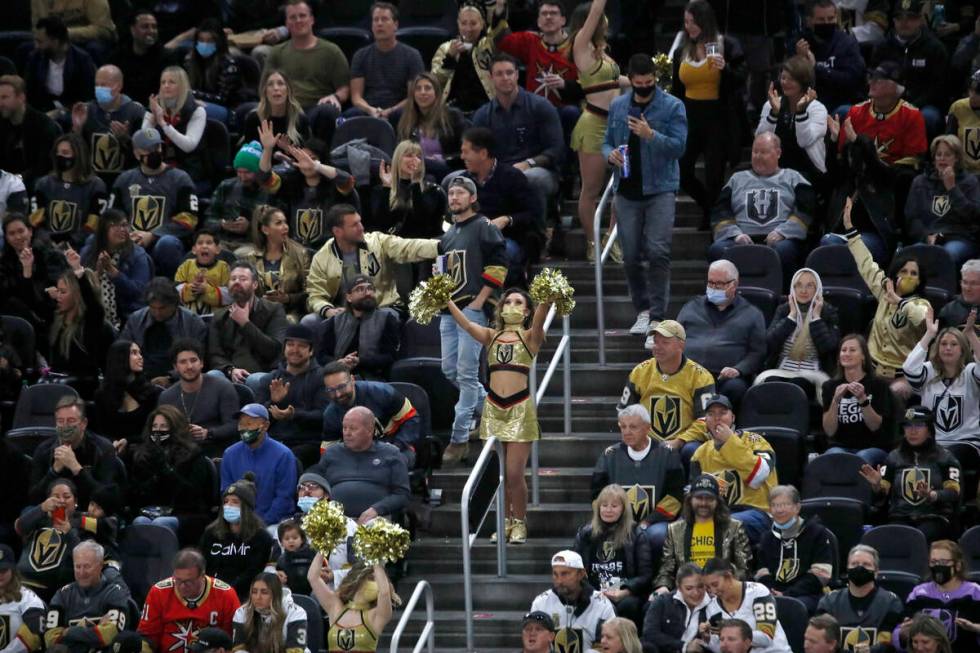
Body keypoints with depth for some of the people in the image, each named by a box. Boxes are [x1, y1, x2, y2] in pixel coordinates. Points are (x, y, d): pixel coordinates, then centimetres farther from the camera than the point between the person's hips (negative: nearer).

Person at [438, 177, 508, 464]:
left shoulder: (484, 228, -4)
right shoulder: (448, 235, 20)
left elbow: (498, 266, -12)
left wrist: (478, 302, -15)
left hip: (472, 308, -9)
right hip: (449, 310, 9)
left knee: (466, 373, -10)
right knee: (450, 370, 10)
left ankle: (460, 438, -9)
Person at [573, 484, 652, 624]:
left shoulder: (636, 535, 10)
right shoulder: (585, 533, 17)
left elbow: (645, 575, 4)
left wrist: (624, 592, -13)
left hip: (628, 595, -1)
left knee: (628, 605, -37)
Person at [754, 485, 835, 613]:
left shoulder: (817, 533, 6)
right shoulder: (767, 537, 24)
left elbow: (820, 574, -4)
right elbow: (762, 574, 15)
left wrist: (787, 595, -14)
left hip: (807, 594, -4)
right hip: (774, 595, 4)